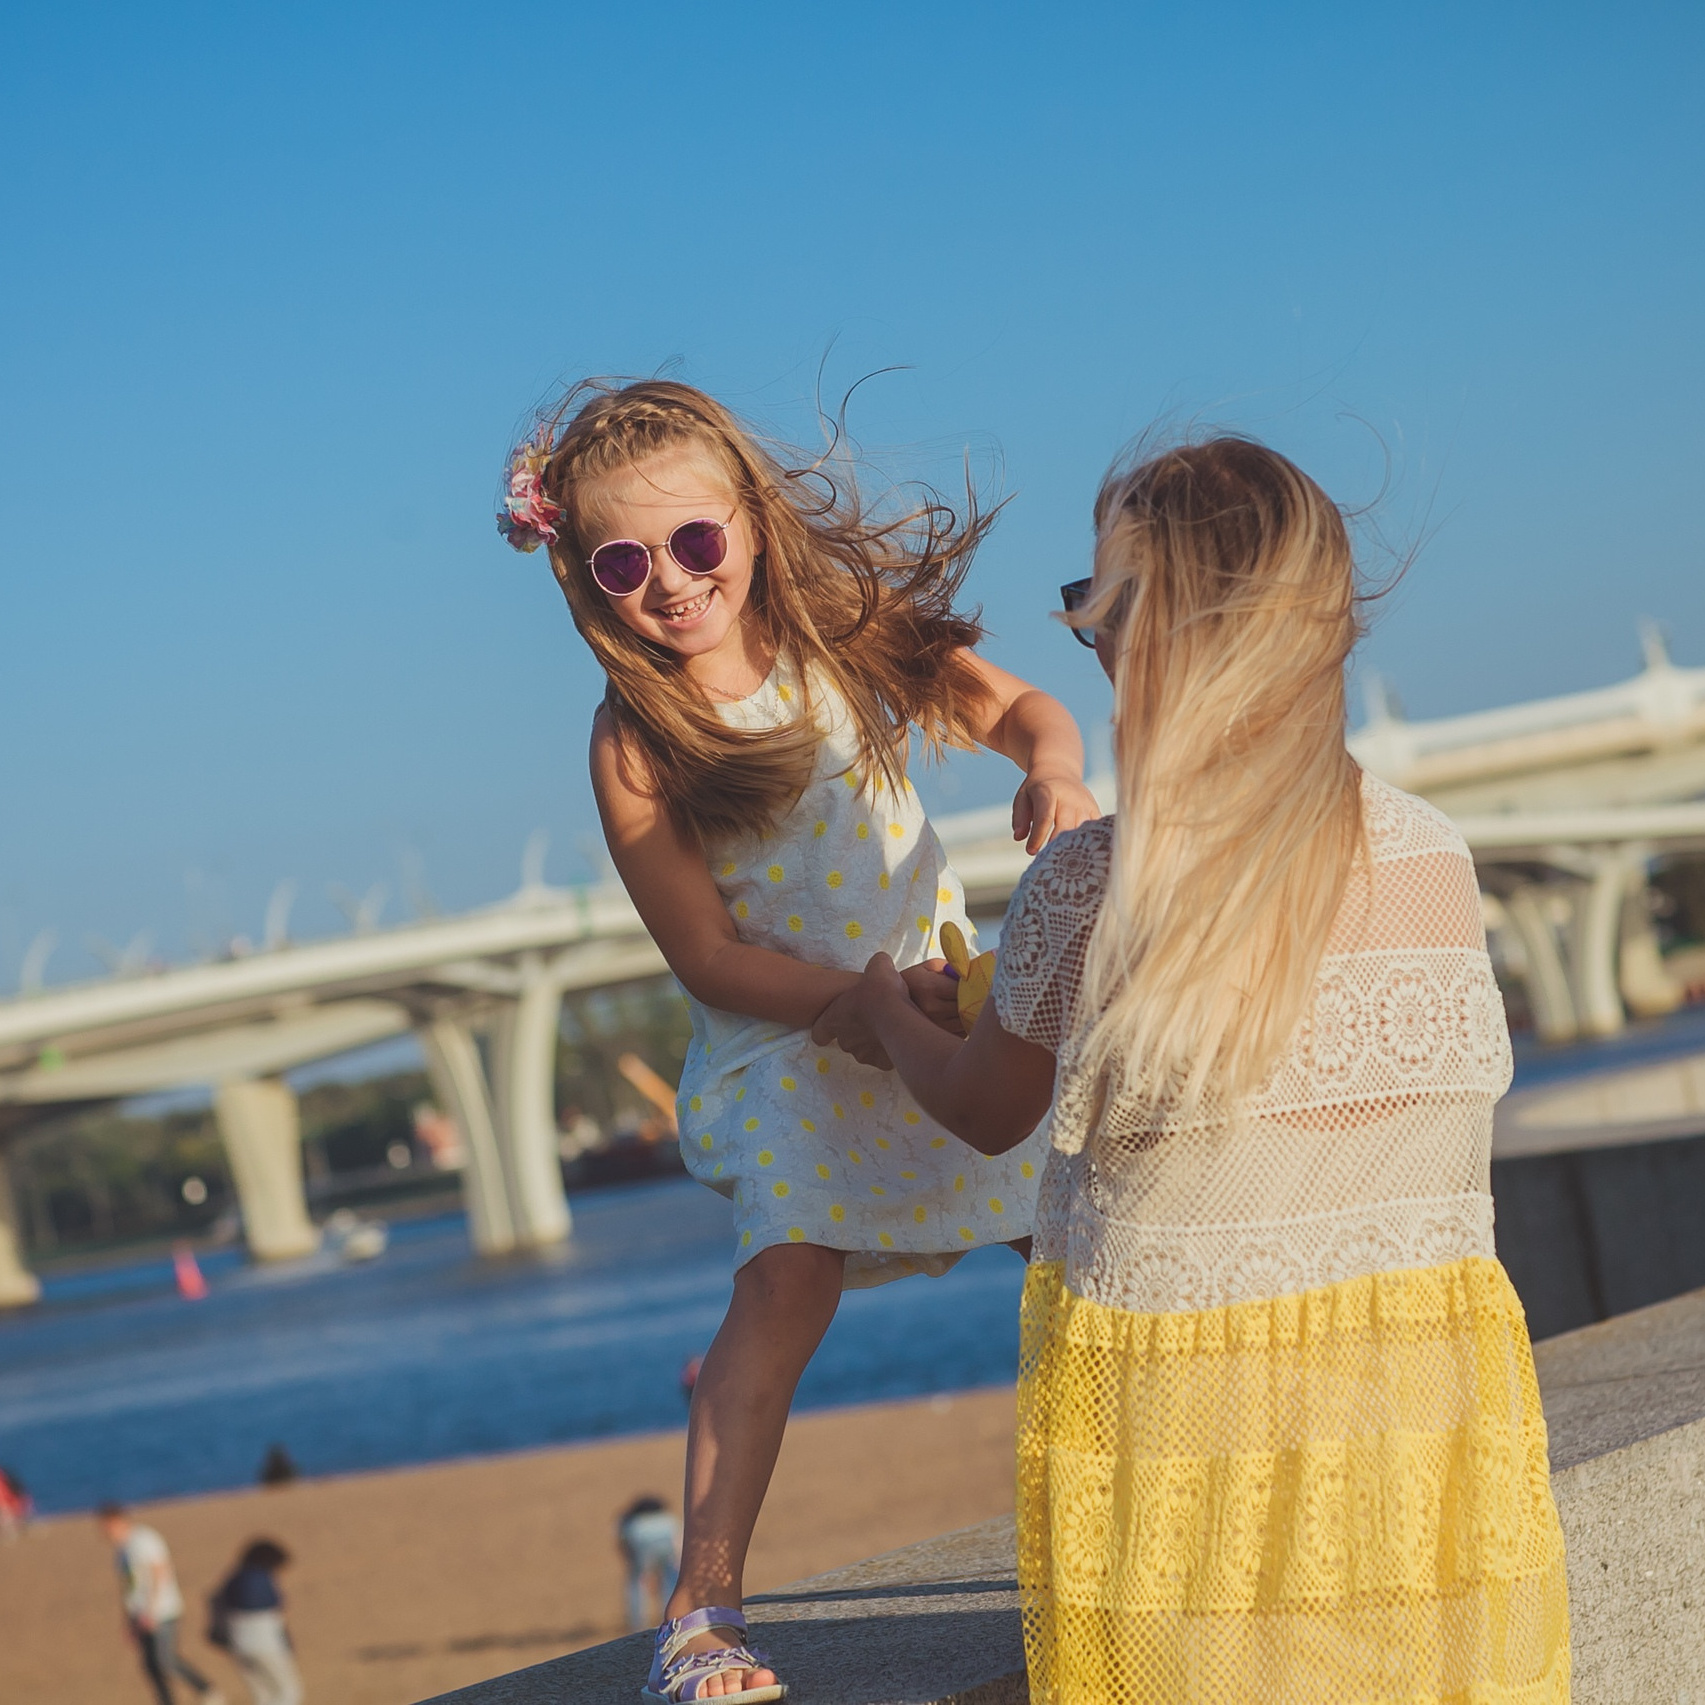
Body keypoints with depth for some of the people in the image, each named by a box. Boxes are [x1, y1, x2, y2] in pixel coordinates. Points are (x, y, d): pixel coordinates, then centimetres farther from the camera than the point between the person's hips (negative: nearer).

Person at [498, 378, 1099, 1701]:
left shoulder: (844, 630, -9)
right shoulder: (634, 744, -17)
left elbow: (1018, 709, -4)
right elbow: (711, 960, -15)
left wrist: (1054, 773, -28)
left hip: (943, 986, 4)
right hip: (783, 1038, -4)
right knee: (787, 1279, -20)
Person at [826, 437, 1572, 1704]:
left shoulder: (1087, 888, -12)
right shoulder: (1439, 856, -1)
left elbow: (988, 1113, 6)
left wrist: (883, 1012, 28)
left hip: (1187, 1411, -3)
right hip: (1433, 1394, 3)